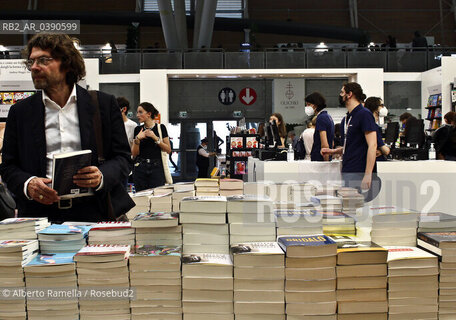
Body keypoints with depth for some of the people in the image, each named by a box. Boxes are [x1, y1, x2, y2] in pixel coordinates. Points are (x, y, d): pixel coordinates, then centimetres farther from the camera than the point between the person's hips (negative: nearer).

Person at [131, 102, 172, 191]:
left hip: (157, 167, -2)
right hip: (140, 168, 2)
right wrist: (137, 139, -9)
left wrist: (155, 138, -10)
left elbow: (168, 150, -1)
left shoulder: (160, 128, 3)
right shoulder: (138, 129, 9)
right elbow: (134, 154, 6)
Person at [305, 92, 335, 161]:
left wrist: (326, 162, -18)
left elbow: (325, 145, -21)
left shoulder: (321, 118, -14)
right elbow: (332, 144, 23)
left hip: (319, 159, -10)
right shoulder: (328, 116, 17)